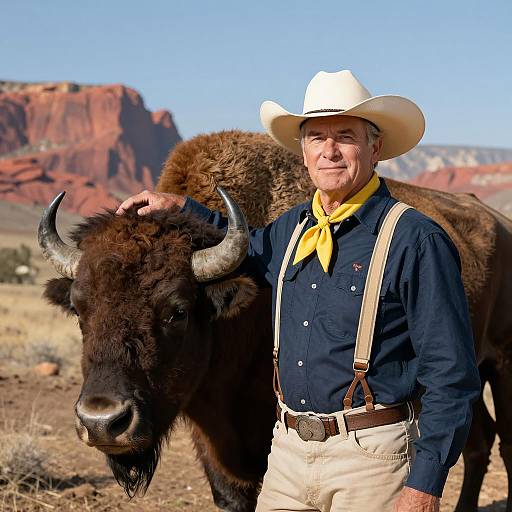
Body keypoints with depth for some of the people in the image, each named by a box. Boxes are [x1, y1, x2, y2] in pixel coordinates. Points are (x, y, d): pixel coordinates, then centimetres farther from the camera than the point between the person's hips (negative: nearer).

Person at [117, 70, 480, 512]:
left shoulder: (416, 239, -11)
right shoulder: (290, 229, 8)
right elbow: (248, 251, 34)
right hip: (288, 450, 6)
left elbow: (451, 374, -12)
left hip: (370, 456, -6)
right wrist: (181, 208, 21)